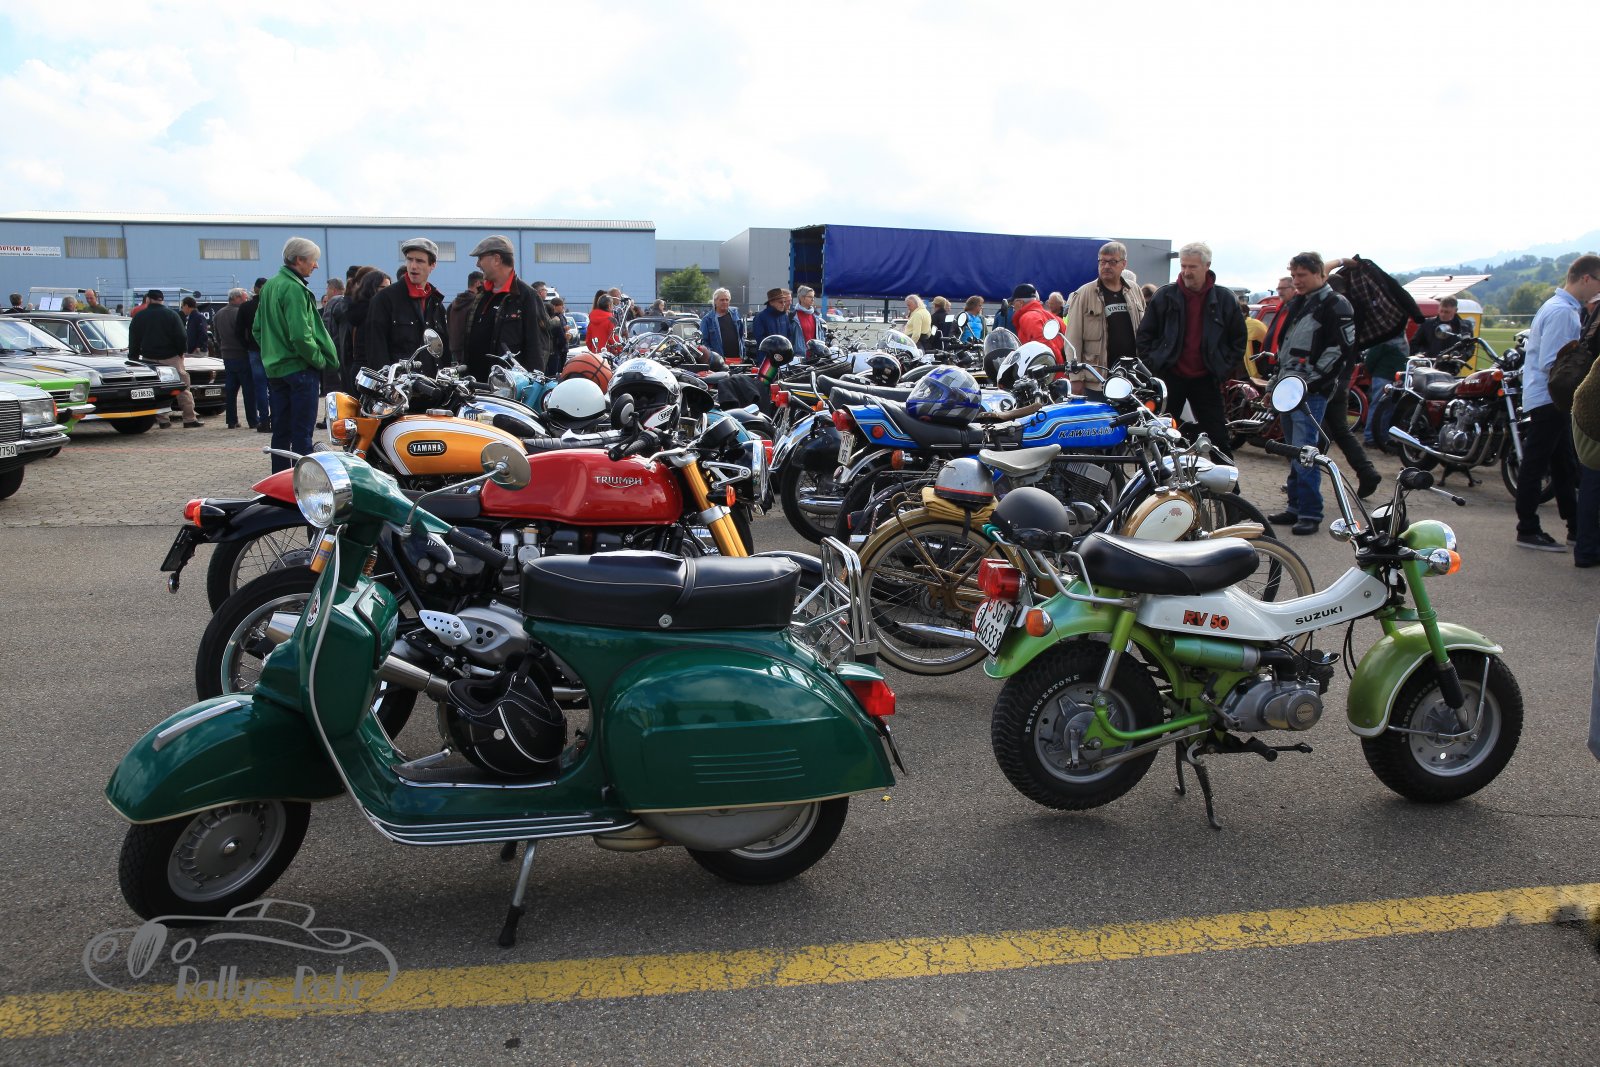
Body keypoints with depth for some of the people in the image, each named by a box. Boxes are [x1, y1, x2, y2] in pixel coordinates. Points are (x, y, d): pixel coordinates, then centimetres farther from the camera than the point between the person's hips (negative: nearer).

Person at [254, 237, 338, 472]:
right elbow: (301, 335, -23)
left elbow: (257, 329, 20)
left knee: (281, 431, 14)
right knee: (302, 434, -5)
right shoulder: (294, 288, -16)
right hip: (299, 368, -9)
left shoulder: (269, 286, 14)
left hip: (275, 369, 9)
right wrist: (320, 360, -12)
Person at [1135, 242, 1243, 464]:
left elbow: (1238, 339, 10)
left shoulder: (1224, 300, 1)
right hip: (1169, 377, 0)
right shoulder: (1164, 296, -1)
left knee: (1218, 438, 4)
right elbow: (1144, 335, 3)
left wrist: (1224, 368, 1)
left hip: (1206, 379, 1)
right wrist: (1154, 365, -4)